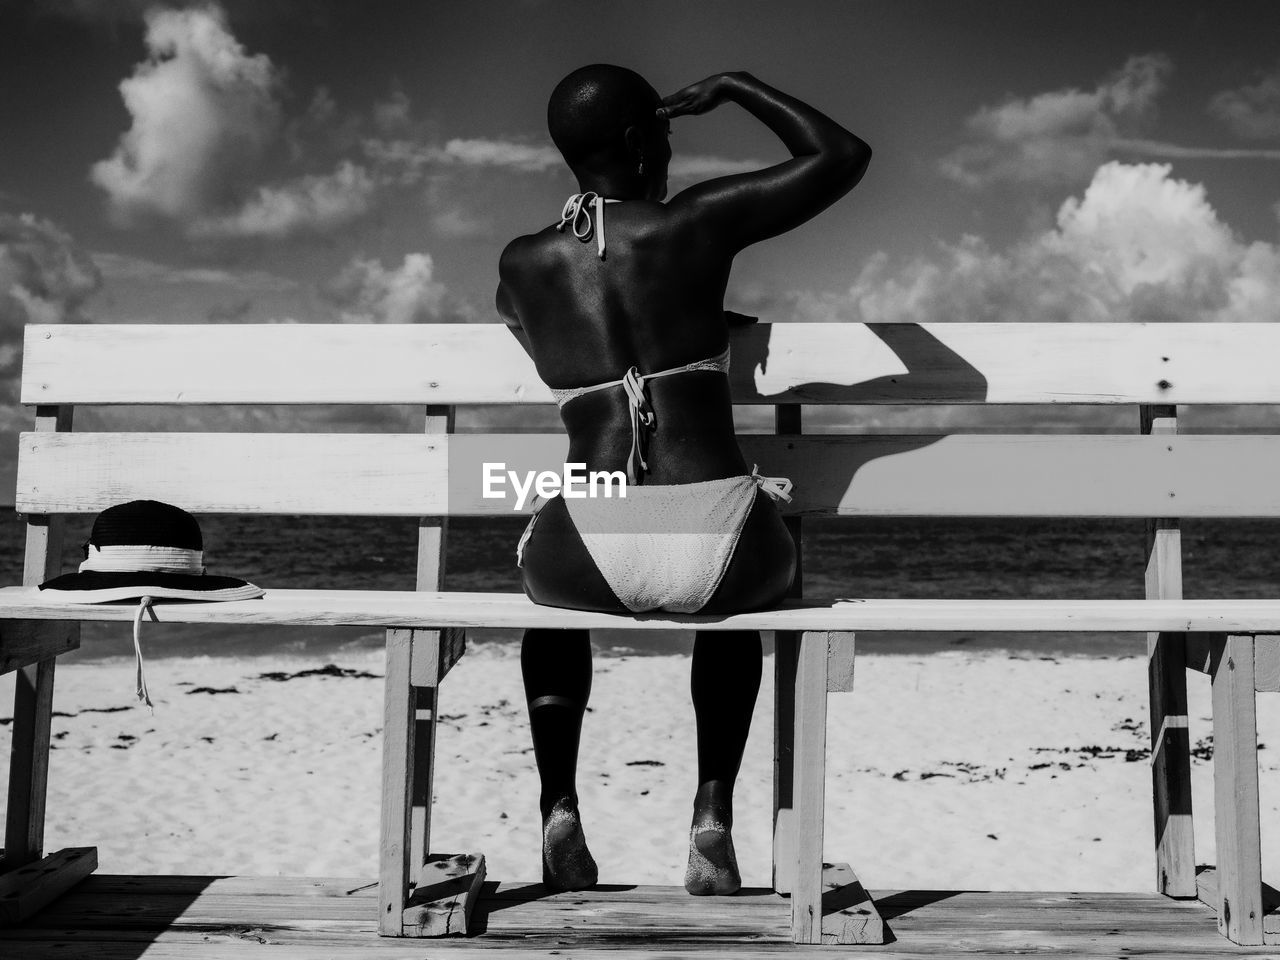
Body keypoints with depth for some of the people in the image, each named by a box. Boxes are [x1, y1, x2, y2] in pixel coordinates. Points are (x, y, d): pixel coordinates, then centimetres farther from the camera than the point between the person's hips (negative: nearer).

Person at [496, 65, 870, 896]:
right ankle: (715, 811, 24)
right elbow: (845, 155, 9)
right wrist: (733, 88, 18)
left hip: (594, 555, 1)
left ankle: (560, 803, 23)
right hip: (717, 544, -1)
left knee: (548, 585, 39)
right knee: (742, 592, 38)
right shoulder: (696, 221, 1)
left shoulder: (520, 266, 9)